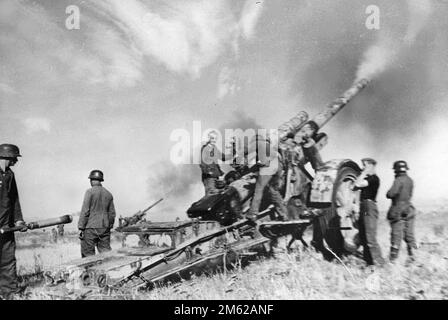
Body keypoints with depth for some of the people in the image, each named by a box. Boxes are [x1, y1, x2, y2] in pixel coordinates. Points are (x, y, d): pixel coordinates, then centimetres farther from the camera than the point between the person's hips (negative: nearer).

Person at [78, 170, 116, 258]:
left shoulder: (90, 192, -6)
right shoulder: (108, 194, 10)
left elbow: (85, 211, -10)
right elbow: (112, 213, 12)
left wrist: (81, 228, -7)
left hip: (91, 228, -5)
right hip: (105, 228, 5)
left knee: (88, 255, 3)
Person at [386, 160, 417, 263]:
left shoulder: (399, 180, -16)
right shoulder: (410, 180, 9)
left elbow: (390, 194, -25)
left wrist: (389, 194, -4)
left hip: (398, 211, -7)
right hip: (409, 209, 7)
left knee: (396, 235, -2)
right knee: (409, 235, 12)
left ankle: (393, 259, 4)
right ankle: (412, 256, 14)